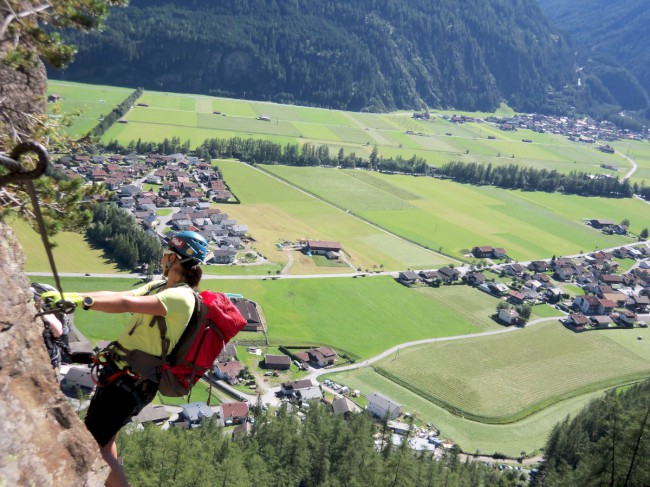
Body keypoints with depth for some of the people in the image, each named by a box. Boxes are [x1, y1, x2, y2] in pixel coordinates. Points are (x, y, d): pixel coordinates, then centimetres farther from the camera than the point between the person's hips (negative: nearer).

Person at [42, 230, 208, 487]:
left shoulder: (181, 297, -20)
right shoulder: (158, 286, 11)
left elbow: (127, 304, -32)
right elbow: (116, 296, 2)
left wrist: (82, 300, -36)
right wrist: (67, 295, -7)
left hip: (132, 381, -10)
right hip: (118, 370, 10)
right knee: (103, 437, 24)